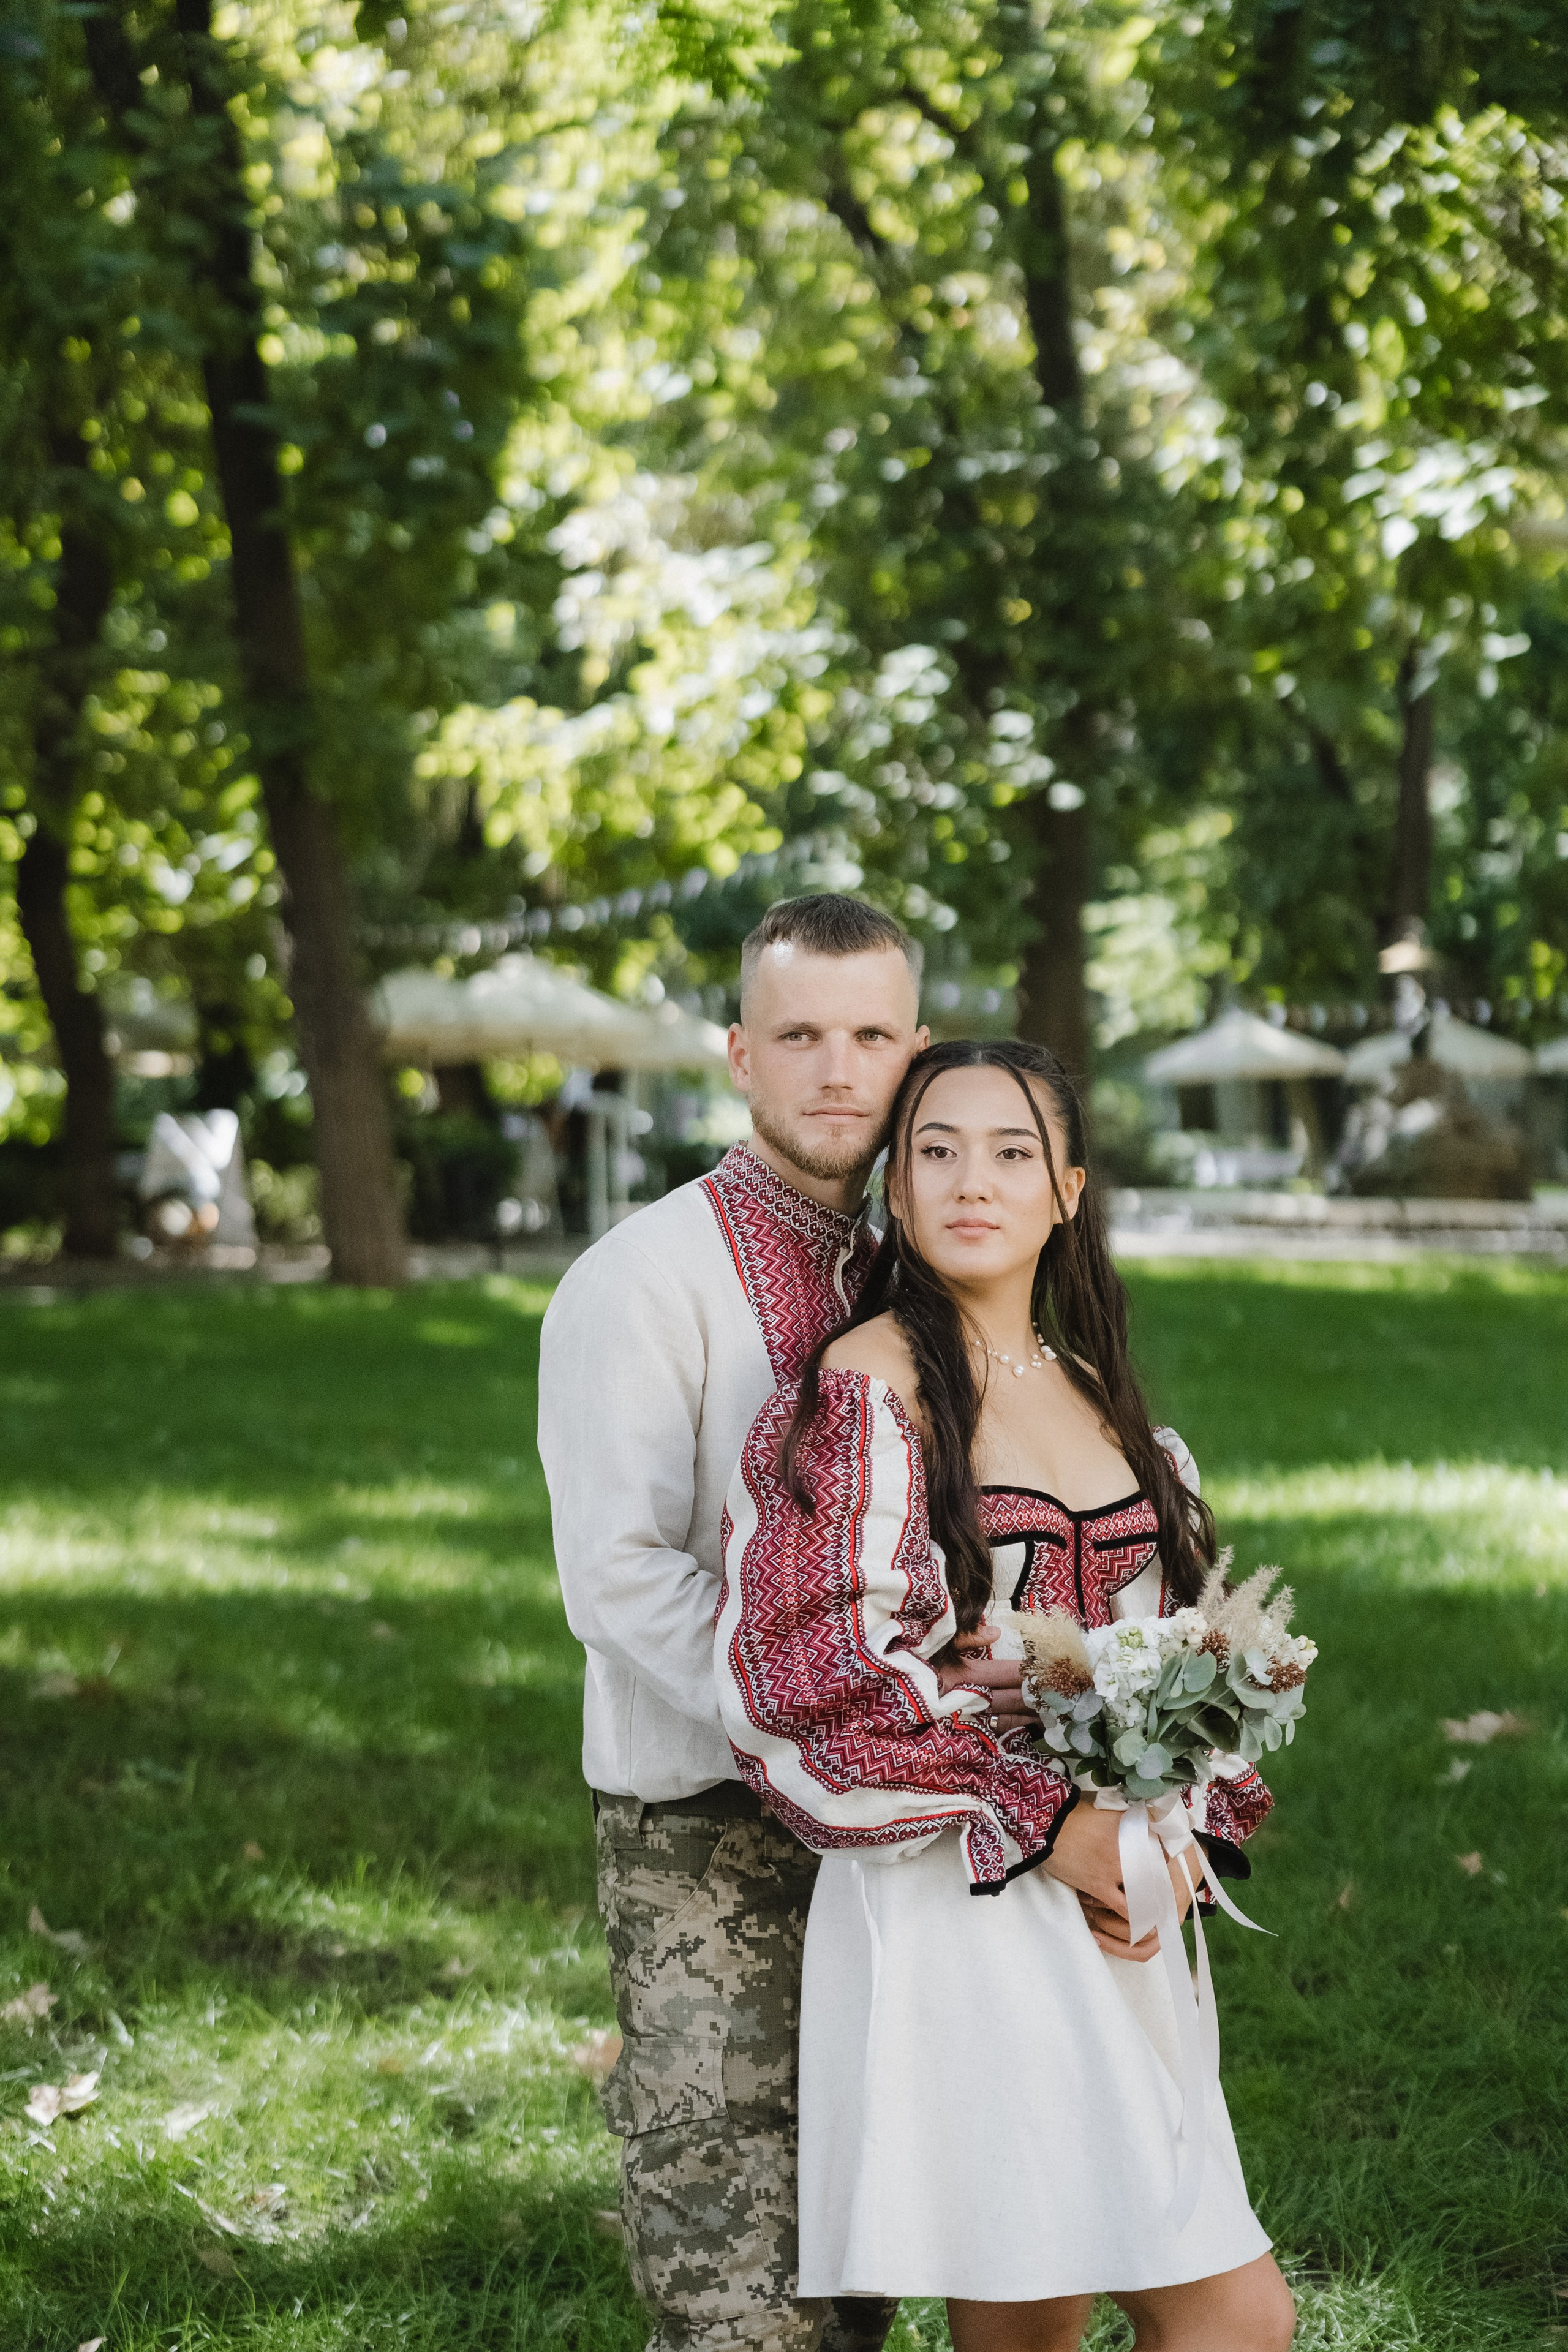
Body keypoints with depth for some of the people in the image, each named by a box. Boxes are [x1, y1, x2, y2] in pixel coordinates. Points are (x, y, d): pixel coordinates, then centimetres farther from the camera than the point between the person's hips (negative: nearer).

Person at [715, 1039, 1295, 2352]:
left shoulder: (1094, 1390, 14)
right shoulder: (864, 1388, -8)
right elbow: (819, 1670, -14)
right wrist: (1046, 1821, -16)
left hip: (1112, 1899, 7)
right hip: (956, 1907, -6)